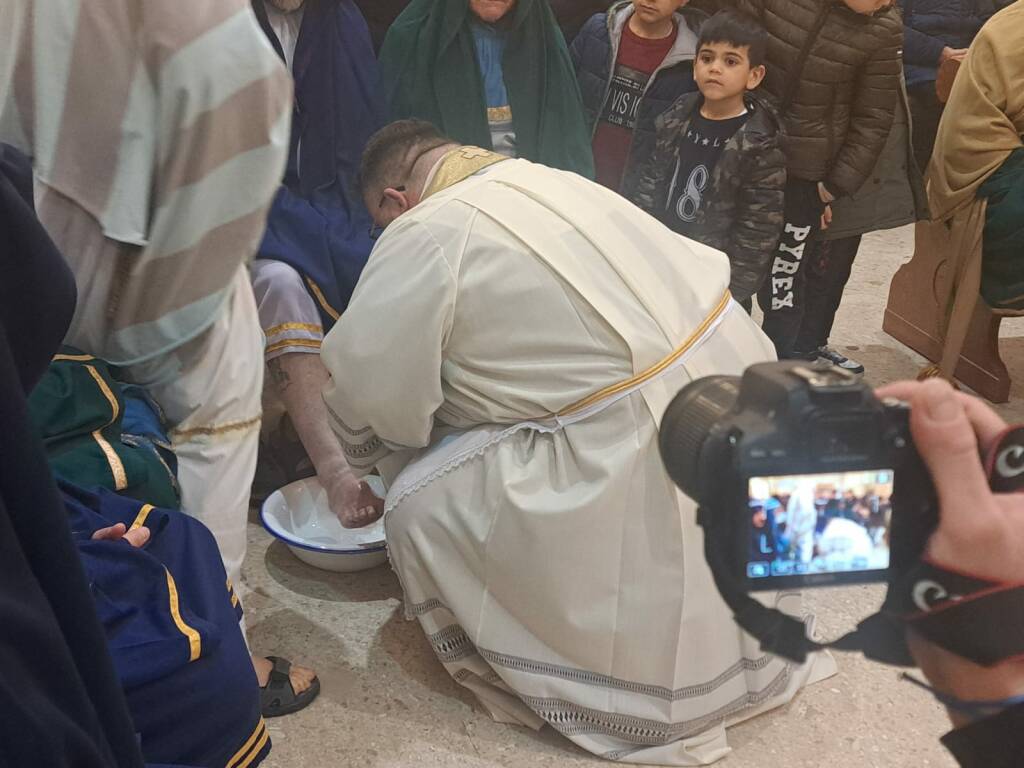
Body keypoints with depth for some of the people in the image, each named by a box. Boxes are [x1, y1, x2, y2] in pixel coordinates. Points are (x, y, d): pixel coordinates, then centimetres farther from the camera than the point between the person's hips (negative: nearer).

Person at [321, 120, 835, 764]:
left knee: (423, 503, 1)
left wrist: (365, 464, 20)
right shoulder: (540, 178, 14)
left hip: (655, 439, -9)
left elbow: (366, 390, -3)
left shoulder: (424, 235, -9)